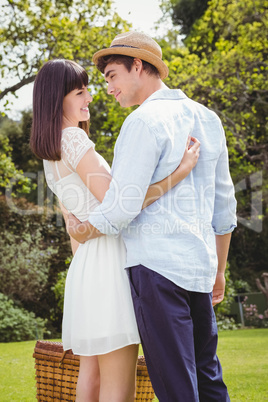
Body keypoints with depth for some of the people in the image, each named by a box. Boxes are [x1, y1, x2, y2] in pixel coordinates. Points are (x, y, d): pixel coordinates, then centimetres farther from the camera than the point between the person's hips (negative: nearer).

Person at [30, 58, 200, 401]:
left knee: (91, 372, 15)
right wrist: (180, 171, -22)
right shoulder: (73, 138, -11)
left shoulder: (51, 155, 18)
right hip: (108, 258, -10)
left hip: (86, 261, 11)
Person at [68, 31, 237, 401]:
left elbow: (123, 206, -16)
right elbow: (225, 203, 17)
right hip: (199, 265, 8)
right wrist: (219, 270, 25)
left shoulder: (144, 121, -11)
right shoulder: (207, 119, 13)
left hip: (156, 263, -8)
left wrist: (84, 230, 4)